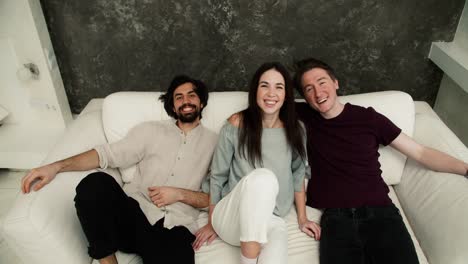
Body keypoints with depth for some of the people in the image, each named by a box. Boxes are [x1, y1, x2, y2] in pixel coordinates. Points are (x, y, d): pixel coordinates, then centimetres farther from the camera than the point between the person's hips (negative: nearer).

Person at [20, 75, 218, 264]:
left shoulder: (215, 142, 12)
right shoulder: (151, 130, 15)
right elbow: (108, 154, 8)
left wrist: (179, 194, -8)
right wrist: (56, 166, -4)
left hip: (174, 229, -2)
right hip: (134, 212, 3)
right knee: (94, 183, -29)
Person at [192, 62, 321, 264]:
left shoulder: (295, 130, 2)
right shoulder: (237, 124, -7)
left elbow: (298, 175, 13)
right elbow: (218, 176, 0)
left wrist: (302, 219, 13)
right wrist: (211, 223, 6)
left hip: (271, 221, 1)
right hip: (231, 217, 0)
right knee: (263, 177, -35)